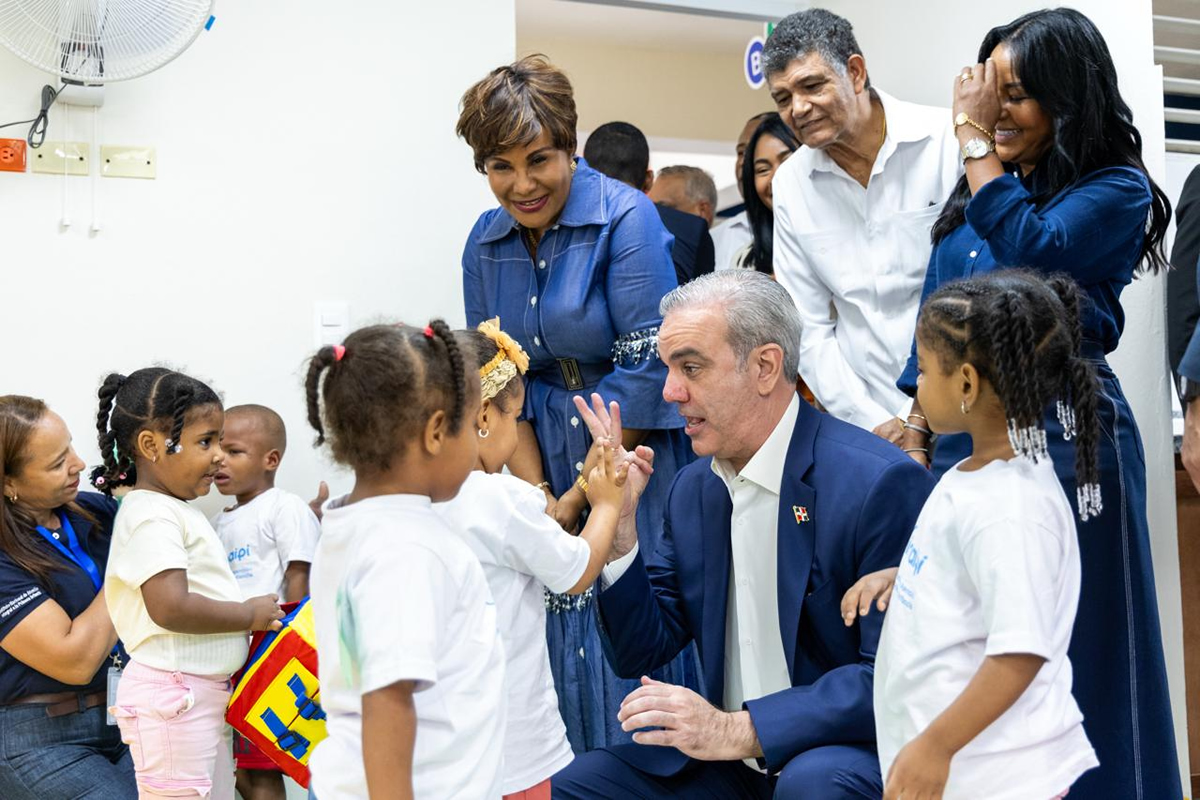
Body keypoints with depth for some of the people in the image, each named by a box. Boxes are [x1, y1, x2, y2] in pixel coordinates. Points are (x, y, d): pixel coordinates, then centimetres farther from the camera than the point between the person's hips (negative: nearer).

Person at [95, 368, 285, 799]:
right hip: (172, 695, -10)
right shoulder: (152, 516, -16)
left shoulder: (177, 512, 17)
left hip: (208, 693, 10)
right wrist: (249, 614, -15)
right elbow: (170, 607, -26)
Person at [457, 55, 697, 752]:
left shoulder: (626, 218, -13)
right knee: (561, 638, 8)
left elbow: (645, 369, -16)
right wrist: (535, 494, -5)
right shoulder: (487, 244, 4)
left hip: (635, 455, -5)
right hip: (550, 455, 5)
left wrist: (578, 498, -13)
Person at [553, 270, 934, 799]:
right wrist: (618, 526, -8)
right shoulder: (692, 489, 6)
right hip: (726, 757, 6)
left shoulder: (882, 482, -17)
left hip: (848, 751, -5)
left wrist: (739, 730, -27)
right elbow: (638, 654, 7)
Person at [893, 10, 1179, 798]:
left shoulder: (1117, 190, -4)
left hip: (1061, 432, -6)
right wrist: (918, 422, 10)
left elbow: (1031, 254, -20)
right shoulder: (976, 193, 14)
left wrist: (978, 140, -13)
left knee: (1066, 641, 1)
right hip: (965, 432, 6)